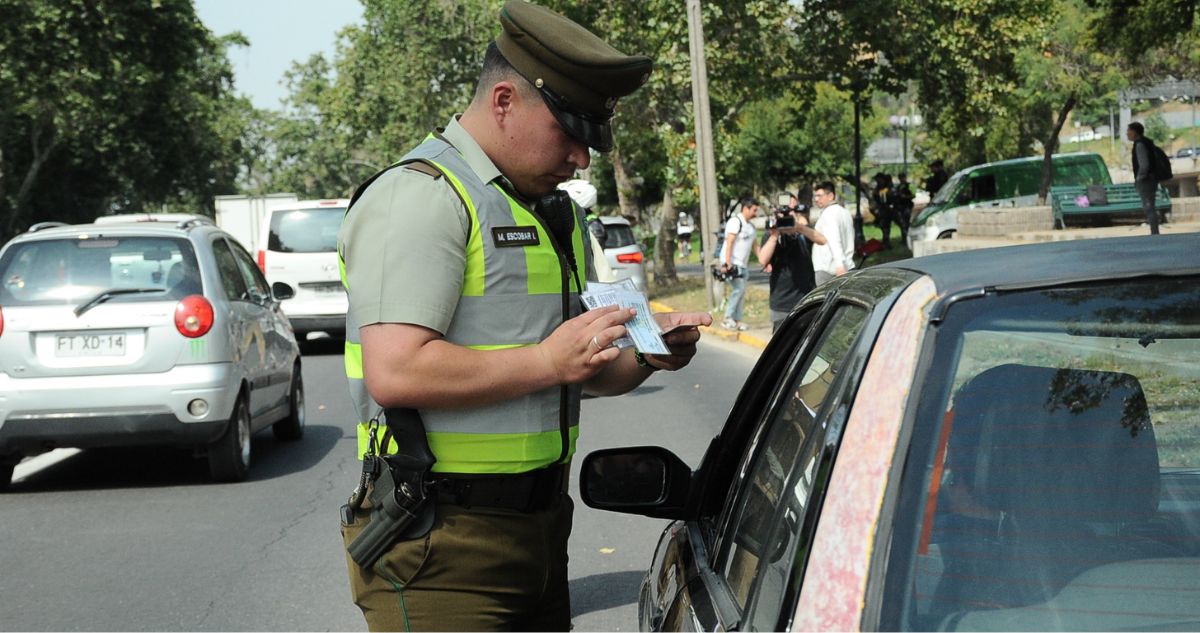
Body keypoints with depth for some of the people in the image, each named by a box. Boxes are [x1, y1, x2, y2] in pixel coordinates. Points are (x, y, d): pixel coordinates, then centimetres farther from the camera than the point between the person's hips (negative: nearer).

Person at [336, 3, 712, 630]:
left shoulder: (555, 212, 18)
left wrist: (644, 357, 4)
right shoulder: (421, 196, -12)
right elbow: (394, 374, -24)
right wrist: (548, 360, -20)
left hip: (540, 526, 9)